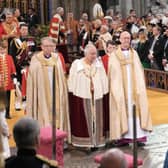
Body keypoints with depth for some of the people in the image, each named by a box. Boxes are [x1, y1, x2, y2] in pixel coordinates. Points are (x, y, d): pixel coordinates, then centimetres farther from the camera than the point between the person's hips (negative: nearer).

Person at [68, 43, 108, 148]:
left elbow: (103, 80, 7)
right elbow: (72, 80, 1)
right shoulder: (77, 64, -2)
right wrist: (73, 93, -1)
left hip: (97, 95, 3)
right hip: (82, 96, -3)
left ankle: (96, 140, 14)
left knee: (96, 119, 6)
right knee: (83, 119, 0)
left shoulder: (99, 64, 6)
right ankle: (84, 141, 7)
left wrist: (104, 92, 2)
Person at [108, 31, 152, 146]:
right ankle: (124, 136, 1)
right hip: (120, 88, -2)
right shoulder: (114, 56, 2)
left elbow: (139, 72, 8)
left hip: (134, 87, 2)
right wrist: (115, 89, -8)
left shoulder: (134, 54, 10)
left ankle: (139, 135, 2)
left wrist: (140, 87, -2)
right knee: (123, 110, -3)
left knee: (136, 109, -1)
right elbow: (113, 74, 1)